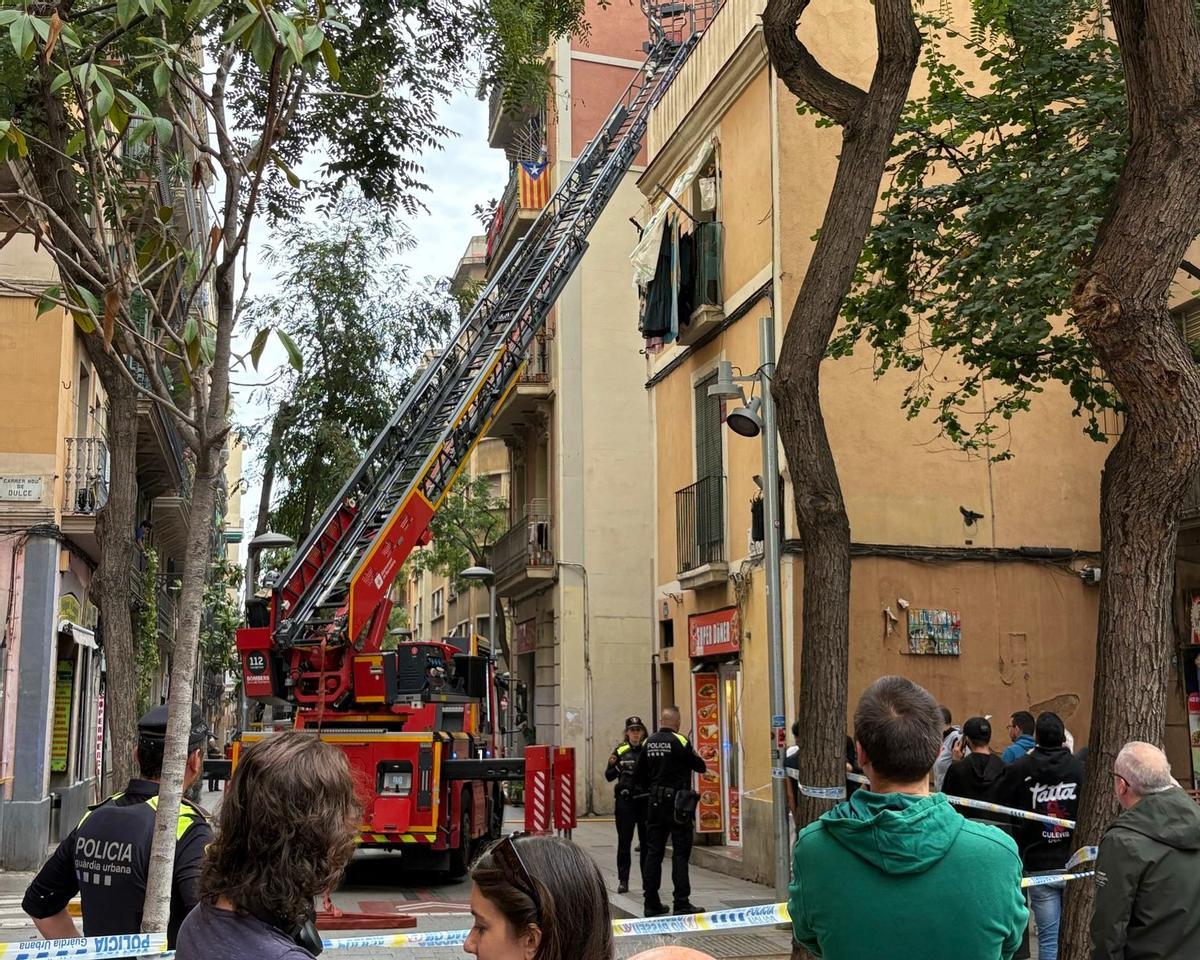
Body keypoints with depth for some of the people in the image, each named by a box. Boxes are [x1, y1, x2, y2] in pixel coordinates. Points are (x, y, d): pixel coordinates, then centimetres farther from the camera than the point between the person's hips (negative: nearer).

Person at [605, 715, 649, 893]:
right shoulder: (621, 750, 7)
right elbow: (609, 776, 8)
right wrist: (616, 767, -10)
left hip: (645, 800, 0)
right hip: (625, 800, 0)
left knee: (646, 840, 4)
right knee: (624, 841, -2)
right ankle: (623, 880, 3)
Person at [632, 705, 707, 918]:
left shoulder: (648, 743, 5)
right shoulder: (679, 741, -12)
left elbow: (638, 777, 10)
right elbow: (700, 767, -6)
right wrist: (695, 757, 16)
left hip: (656, 804, 5)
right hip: (678, 803, -5)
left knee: (653, 852, 9)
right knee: (680, 853, -1)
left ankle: (651, 902, 12)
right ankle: (682, 902, -2)